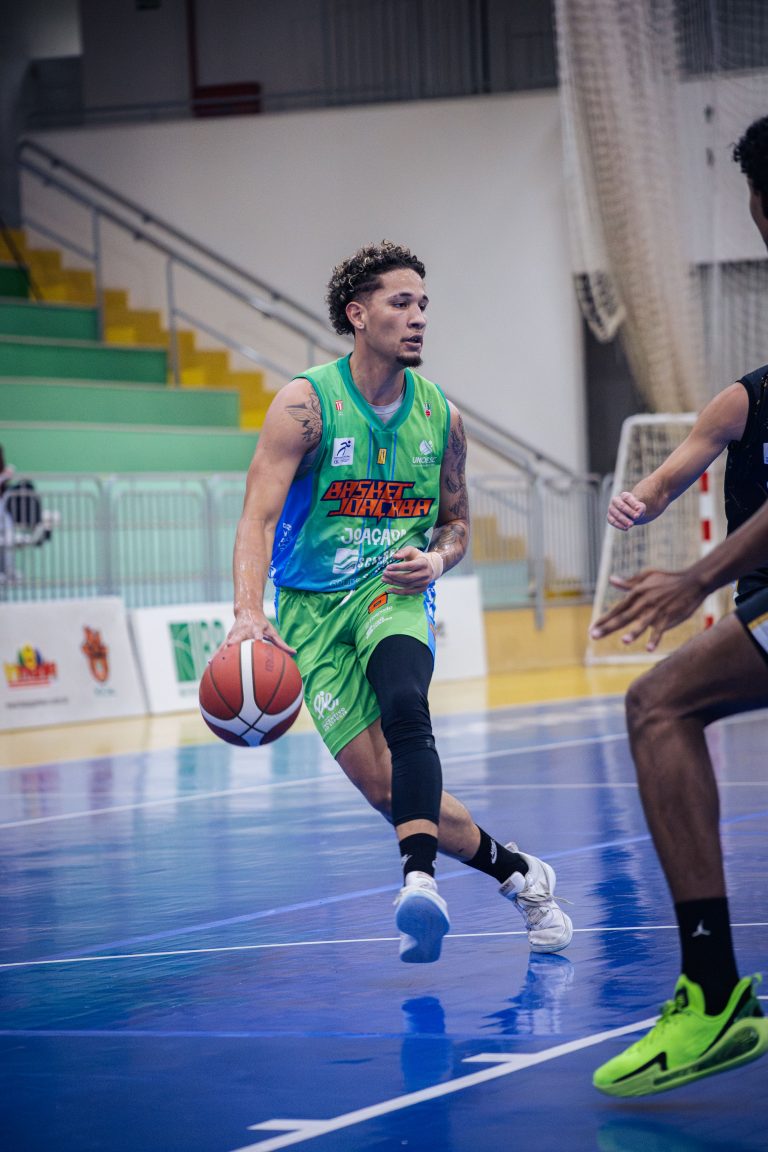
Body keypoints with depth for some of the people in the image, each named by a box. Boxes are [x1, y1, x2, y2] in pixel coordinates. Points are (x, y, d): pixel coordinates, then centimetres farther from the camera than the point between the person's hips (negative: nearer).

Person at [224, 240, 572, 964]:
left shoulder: (441, 417, 3)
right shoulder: (306, 404, -10)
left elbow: (456, 523, 16)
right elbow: (259, 516, -19)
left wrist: (434, 560, -9)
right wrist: (249, 614, -36)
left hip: (392, 592, 1)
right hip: (312, 606, -1)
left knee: (404, 707, -33)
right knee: (383, 786, -10)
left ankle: (420, 879, -45)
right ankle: (517, 872, 9)